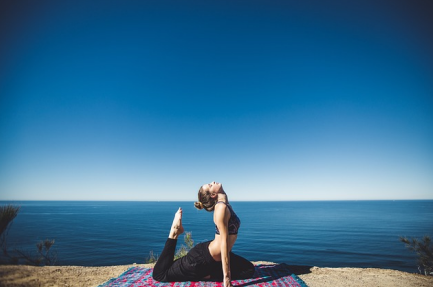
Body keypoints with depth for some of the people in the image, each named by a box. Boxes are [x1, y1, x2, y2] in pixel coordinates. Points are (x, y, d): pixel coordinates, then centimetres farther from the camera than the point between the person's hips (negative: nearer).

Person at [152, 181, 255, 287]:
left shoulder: (224, 205, 2)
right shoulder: (221, 207, -27)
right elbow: (224, 242, -27)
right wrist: (226, 276, -24)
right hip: (203, 257, -9)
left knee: (249, 270, 14)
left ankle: (208, 275, 8)